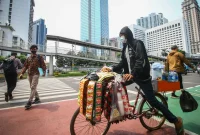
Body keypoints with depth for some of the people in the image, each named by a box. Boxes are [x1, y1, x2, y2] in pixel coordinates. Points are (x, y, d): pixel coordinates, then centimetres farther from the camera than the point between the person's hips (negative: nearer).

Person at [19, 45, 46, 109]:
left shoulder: (39, 57, 2)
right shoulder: (28, 58, 15)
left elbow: (43, 65, -4)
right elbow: (25, 66, 12)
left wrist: (44, 72, -18)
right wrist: (22, 73, 0)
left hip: (36, 74, -6)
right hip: (29, 74, 6)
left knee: (33, 87, -9)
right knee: (32, 87, 13)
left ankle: (29, 102, -5)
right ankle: (37, 98, 28)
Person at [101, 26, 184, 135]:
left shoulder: (137, 43, -8)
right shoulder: (125, 47, 15)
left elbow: (141, 60, -22)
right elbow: (123, 63, 10)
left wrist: (132, 73, -37)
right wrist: (112, 68, -5)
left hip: (141, 76, -8)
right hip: (130, 74, 8)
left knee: (152, 101, -7)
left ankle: (176, 121, 15)